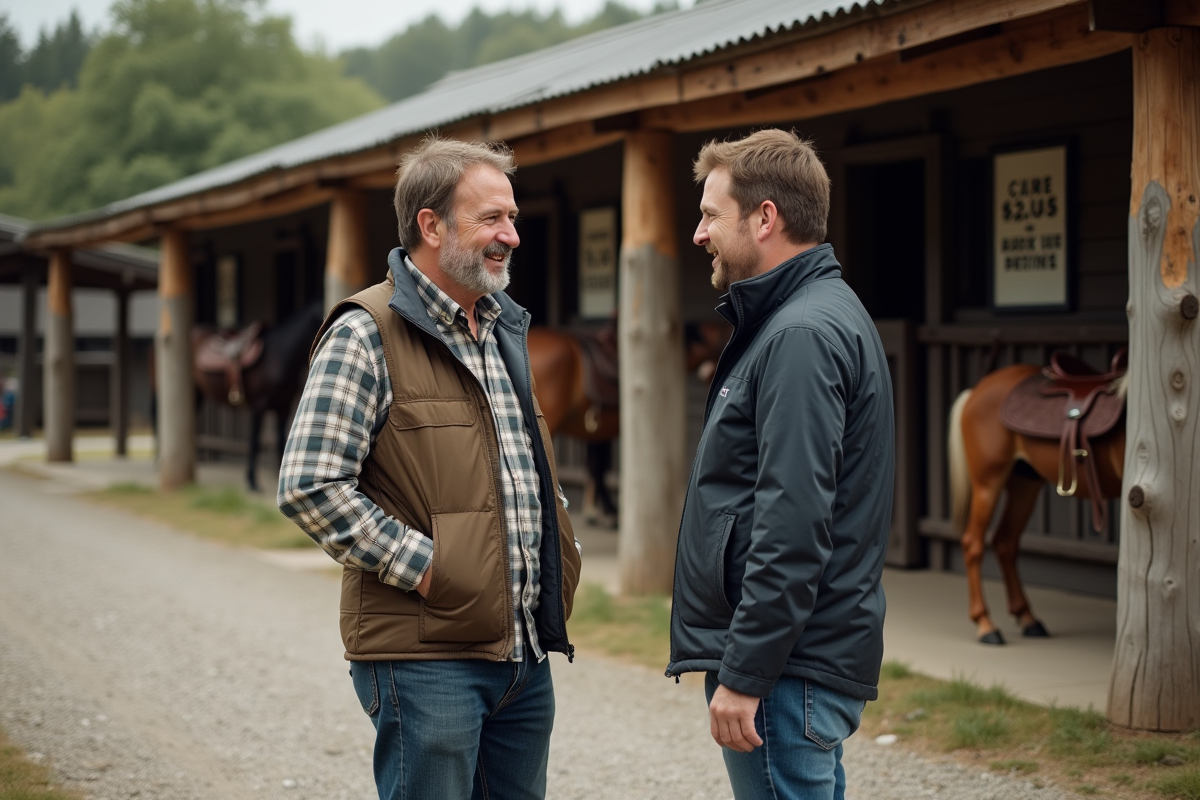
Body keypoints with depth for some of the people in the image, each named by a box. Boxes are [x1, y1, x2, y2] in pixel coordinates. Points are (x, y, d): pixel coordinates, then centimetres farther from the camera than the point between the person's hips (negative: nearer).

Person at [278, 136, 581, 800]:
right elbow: (309, 486, -17)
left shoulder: (503, 330, 17)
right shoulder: (366, 335, -9)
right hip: (426, 656, -8)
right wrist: (422, 565, -17)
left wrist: (556, 561, 13)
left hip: (525, 653, 8)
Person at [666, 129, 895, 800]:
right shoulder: (809, 317, 16)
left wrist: (744, 674, -22)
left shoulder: (803, 336, -17)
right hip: (811, 658, 11)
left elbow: (793, 529, -24)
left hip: (789, 668, -11)